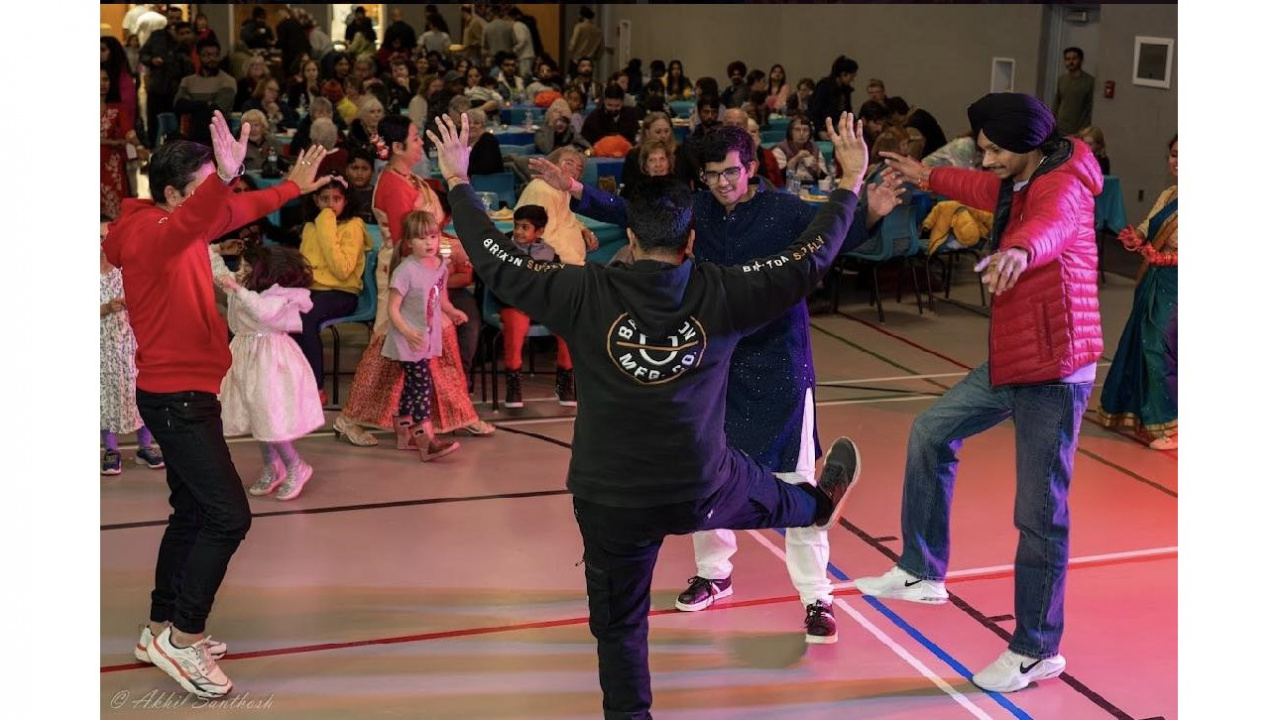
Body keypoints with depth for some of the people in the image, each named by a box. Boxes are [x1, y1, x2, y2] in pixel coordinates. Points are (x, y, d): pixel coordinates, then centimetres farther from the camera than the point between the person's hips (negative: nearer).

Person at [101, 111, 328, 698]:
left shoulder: (181, 230, 8)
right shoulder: (147, 235, -19)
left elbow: (235, 212, 26)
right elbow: (190, 222, -43)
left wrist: (293, 187, 32)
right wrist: (224, 178, -59)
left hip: (187, 394, 10)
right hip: (175, 397, -10)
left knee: (193, 513, 16)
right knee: (228, 516, -11)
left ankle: (162, 630, 26)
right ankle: (182, 639, -2)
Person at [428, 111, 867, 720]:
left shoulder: (586, 294, -15)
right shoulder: (720, 294, -12)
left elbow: (496, 263, -5)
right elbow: (809, 260, -4)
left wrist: (458, 183, 7)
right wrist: (851, 183, 9)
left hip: (609, 499, -2)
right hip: (700, 491, 2)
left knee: (620, 625, 15)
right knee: (769, 496, 35)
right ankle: (821, 506, 66)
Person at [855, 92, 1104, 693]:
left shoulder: (1062, 186, -20)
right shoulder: (1021, 183, 10)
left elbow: (1050, 226, -45)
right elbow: (989, 191, 35)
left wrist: (1020, 250, -67)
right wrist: (928, 177, 44)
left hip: (1052, 370, -10)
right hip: (1010, 360, 10)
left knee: (1040, 515, -4)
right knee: (932, 432, 18)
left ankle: (1037, 650, 10)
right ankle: (921, 572, 26)